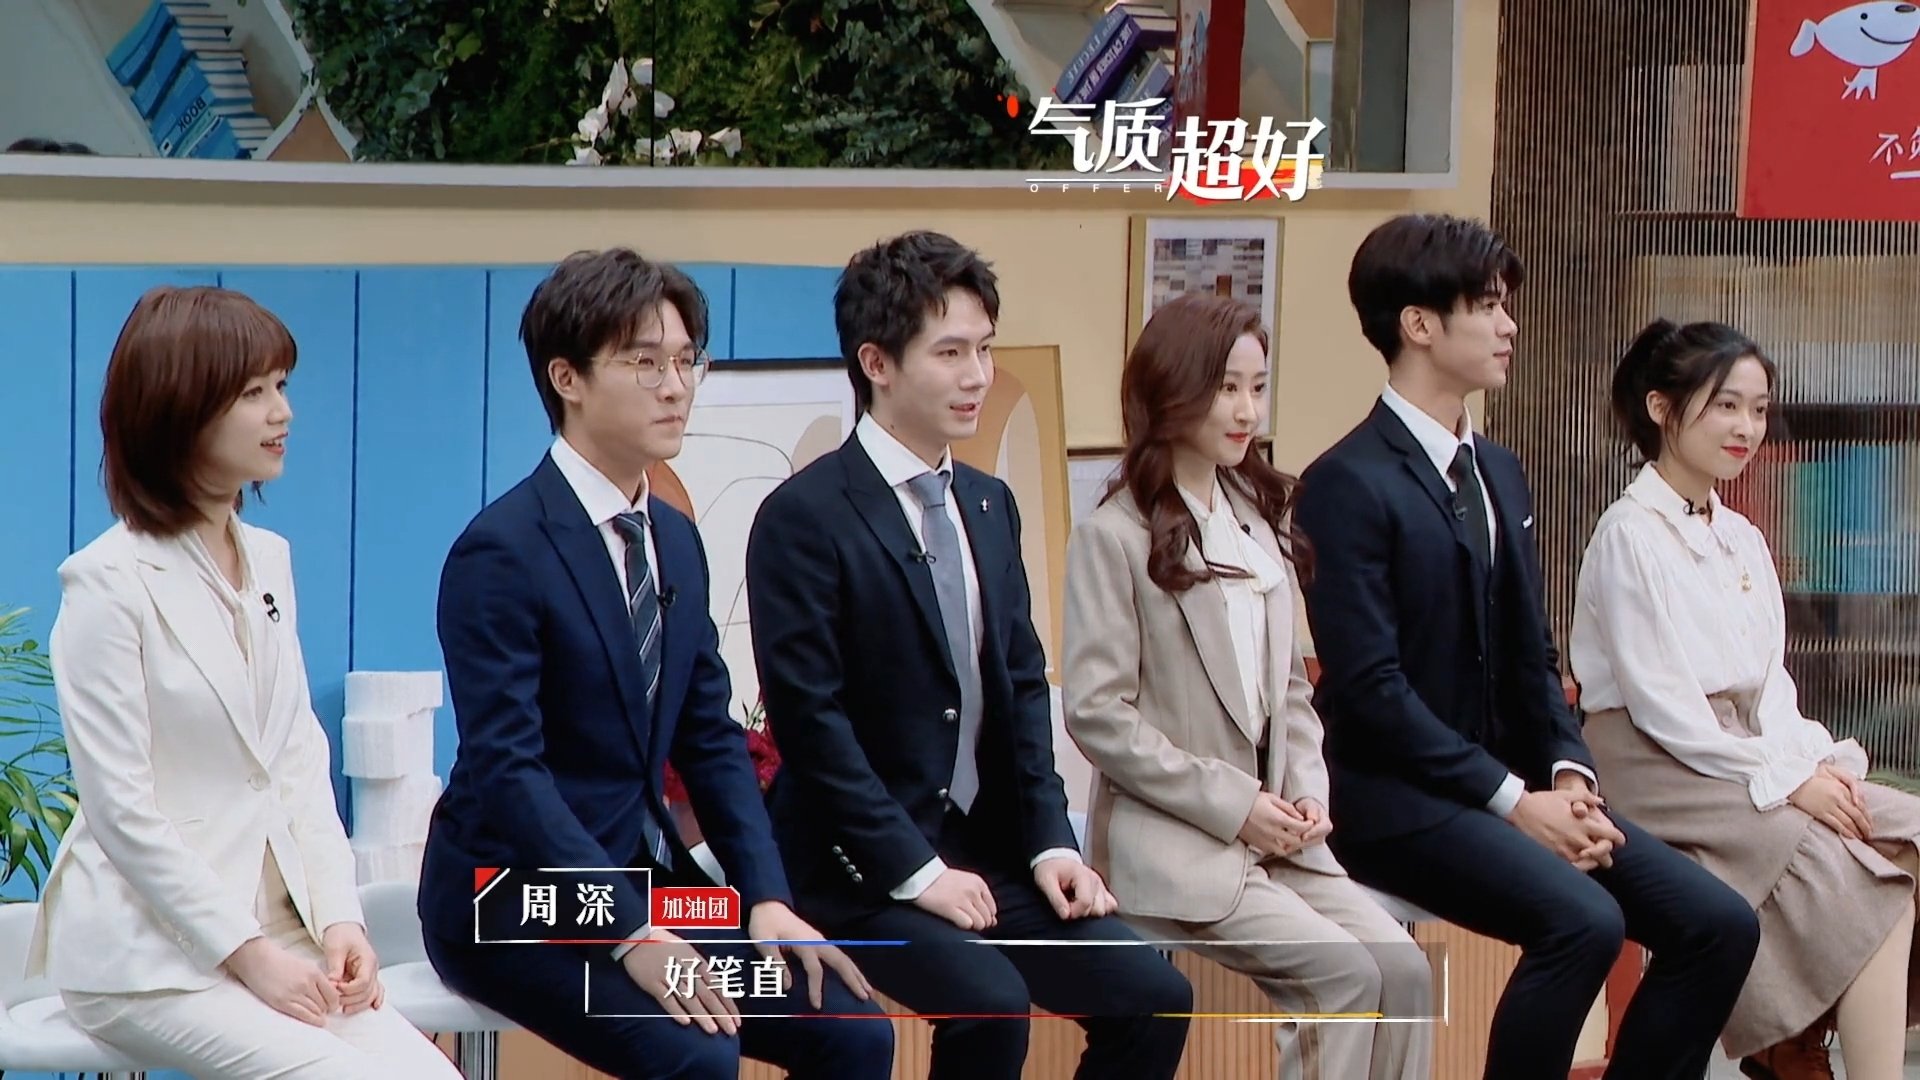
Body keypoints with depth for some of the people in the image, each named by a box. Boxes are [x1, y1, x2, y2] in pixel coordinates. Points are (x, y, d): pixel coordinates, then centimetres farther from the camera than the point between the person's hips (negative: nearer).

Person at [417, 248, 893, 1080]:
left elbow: (711, 740, 11)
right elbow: (507, 769, -21)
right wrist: (629, 933, -27)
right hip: (516, 902, -8)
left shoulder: (676, 541, 10)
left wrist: (767, 899, -4)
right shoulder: (499, 552, -15)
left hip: (646, 875, 8)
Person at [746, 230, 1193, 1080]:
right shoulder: (805, 518, -11)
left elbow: (1023, 688, 15)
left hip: (986, 851, 7)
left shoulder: (989, 505, 13)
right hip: (862, 867, -7)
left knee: (1153, 1000, -8)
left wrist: (1049, 842, 2)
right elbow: (810, 719, -15)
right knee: (990, 1005, -29)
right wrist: (912, 870, -18)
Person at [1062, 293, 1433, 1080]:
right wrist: (1232, 805, -14)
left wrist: (1306, 791, 0)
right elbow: (1096, 714, -12)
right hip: (1171, 846, -6)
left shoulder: (1260, 519, 14)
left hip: (1274, 836, 6)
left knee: (1404, 970, -14)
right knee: (1347, 973, -22)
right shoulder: (1114, 536, -7)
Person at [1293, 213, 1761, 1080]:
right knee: (1582, 920, -31)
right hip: (1399, 799, -8)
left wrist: (1570, 773, -2)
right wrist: (1512, 801, -18)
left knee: (1718, 923, -7)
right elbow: (1370, 688, -17)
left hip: (1510, 780, 8)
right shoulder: (1347, 486, -11)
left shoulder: (1499, 474, 16)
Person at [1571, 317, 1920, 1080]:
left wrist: (1813, 762, -8)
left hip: (1740, 756, 8)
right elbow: (1655, 699, -15)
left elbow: (1769, 683, 14)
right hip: (1658, 768, -8)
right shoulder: (1631, 534, -8)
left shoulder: (1741, 542, 16)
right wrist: (1783, 779, -17)